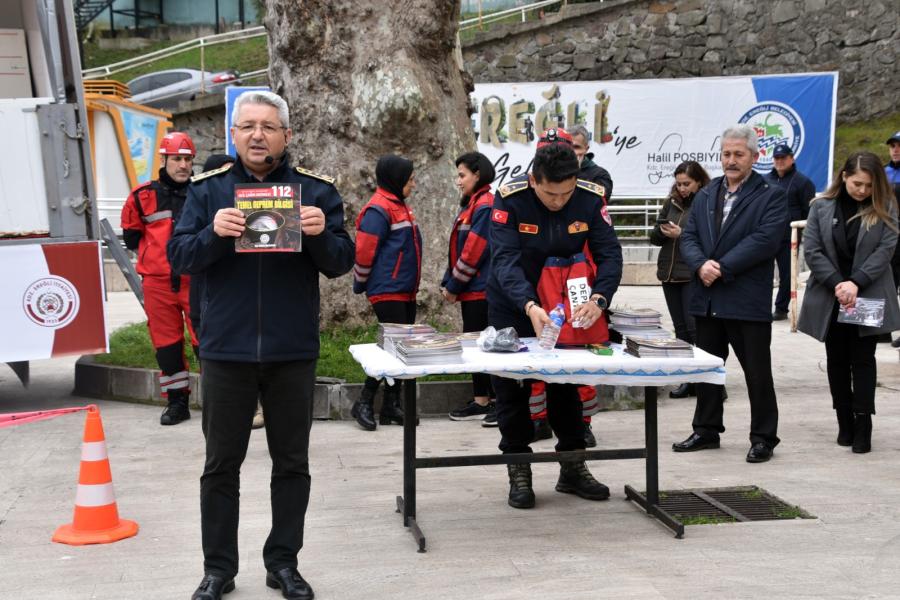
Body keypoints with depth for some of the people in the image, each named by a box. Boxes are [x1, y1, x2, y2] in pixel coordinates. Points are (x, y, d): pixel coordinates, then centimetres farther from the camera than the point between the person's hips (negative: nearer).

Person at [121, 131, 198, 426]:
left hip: (195, 280, -1)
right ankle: (177, 401, 19)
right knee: (166, 343, 8)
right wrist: (157, 254, 9)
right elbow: (131, 236, 14)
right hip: (157, 283, 2)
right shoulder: (143, 197, 2)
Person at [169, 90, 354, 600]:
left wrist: (320, 235, -21)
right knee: (222, 464, 9)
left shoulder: (316, 190, 2)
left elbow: (341, 263, -1)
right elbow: (180, 257, -3)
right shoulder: (209, 189, 3)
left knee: (292, 463, 10)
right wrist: (213, 233, -22)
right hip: (226, 349, 0)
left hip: (293, 351, 0)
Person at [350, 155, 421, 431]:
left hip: (406, 291, 9)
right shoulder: (379, 209, -14)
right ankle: (364, 403, 0)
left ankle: (392, 405, 15)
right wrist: (362, 284, -5)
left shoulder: (400, 206, 16)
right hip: (387, 291, -9)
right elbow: (364, 251, -16)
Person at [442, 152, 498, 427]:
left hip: (482, 290, -10)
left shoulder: (485, 206, -14)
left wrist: (453, 286, -12)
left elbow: (474, 251, -18)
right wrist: (448, 283, 10)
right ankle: (481, 402, 20)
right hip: (472, 291, 10)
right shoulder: (471, 205, 17)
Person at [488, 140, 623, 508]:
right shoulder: (510, 198, -26)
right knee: (512, 387, 3)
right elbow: (505, 259, -33)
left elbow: (609, 254, -20)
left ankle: (572, 467, 26)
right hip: (512, 307, -2)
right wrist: (529, 307, -48)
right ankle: (519, 472, 16)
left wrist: (598, 299, -39)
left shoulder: (590, 199, -19)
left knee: (567, 382, 12)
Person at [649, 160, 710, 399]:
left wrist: (681, 234, -18)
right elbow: (654, 237, 16)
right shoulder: (671, 203, 12)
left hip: (693, 276, -7)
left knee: (695, 327, -9)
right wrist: (661, 230, -6)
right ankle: (688, 380, 15)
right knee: (680, 328, 9)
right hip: (670, 273, 7)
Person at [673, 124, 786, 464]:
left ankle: (763, 438, 13)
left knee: (757, 372, 2)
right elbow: (689, 238, 7)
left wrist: (722, 267, -19)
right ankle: (706, 431, 27)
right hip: (707, 299, 6)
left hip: (748, 301, -5)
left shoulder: (771, 197, -3)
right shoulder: (704, 196, 14)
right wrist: (701, 264, -13)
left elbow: (764, 240, -16)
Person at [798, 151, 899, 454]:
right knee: (837, 361, 8)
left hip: (868, 298, -1)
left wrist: (856, 282, -20)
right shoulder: (822, 207, 0)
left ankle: (863, 428, 1)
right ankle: (845, 424, 18)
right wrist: (837, 284, -15)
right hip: (830, 299, 2)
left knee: (863, 361, -1)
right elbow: (811, 250, -5)